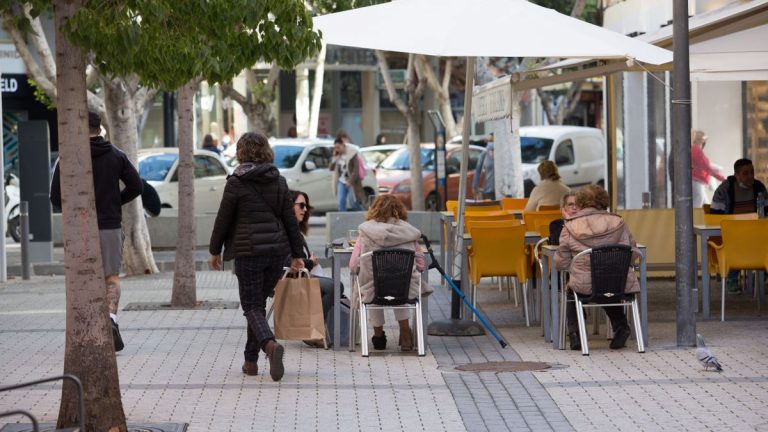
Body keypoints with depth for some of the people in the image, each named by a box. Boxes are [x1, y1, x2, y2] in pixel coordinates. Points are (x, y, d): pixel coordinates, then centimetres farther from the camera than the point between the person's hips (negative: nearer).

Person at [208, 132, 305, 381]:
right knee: (259, 303, 16)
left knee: (252, 306, 0)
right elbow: (290, 220, 8)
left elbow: (223, 219, -3)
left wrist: (215, 251, 9)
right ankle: (251, 360, 20)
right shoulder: (279, 181, 6)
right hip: (277, 250, 5)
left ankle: (270, 344, -28)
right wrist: (297, 254, 14)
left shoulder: (236, 183, -6)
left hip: (248, 251, -4)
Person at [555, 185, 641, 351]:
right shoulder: (617, 223, 0)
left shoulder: (570, 227, -4)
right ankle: (621, 327, 19)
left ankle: (574, 333, 20)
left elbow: (560, 263, 0)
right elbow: (634, 253, 5)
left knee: (571, 287, 32)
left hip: (585, 286, -2)